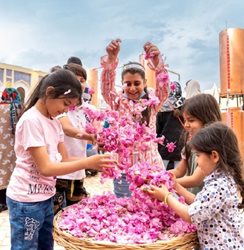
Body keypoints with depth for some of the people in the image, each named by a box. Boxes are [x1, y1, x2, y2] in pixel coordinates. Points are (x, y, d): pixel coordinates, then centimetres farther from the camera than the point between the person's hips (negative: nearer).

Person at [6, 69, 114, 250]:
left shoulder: (54, 122, 5)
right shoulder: (31, 120, -20)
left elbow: (64, 159, 4)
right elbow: (46, 168, -24)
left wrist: (94, 162, -11)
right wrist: (88, 162, -27)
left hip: (46, 197, 8)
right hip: (26, 200, -8)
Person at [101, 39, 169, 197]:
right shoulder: (118, 102, 1)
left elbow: (164, 87, -16)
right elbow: (107, 86, -16)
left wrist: (158, 63, -36)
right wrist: (110, 60, -34)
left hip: (150, 165, 0)